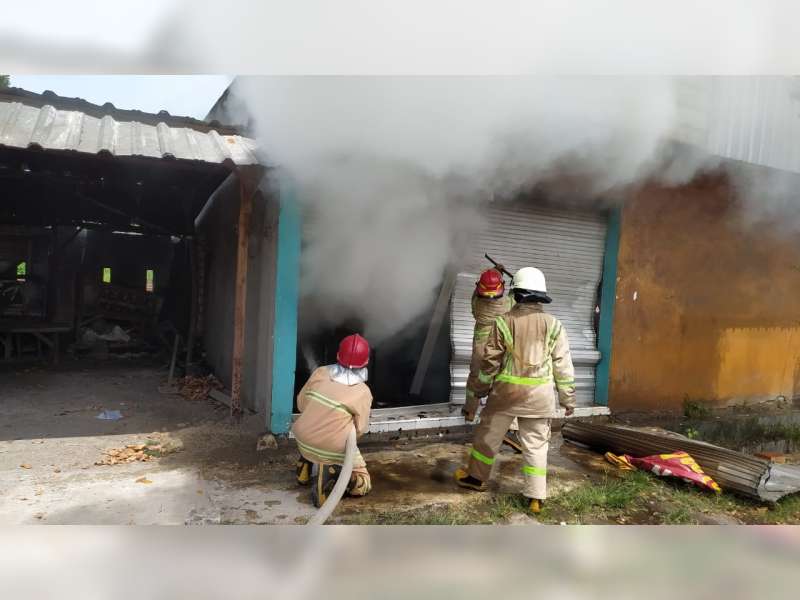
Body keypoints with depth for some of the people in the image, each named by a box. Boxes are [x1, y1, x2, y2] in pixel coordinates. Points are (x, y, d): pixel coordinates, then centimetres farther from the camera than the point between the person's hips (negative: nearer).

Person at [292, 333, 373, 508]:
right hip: (334, 451, -5)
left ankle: (306, 466, 22)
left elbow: (301, 404, 7)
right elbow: (360, 429, -3)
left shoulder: (320, 373, -3)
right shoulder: (363, 392, -11)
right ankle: (329, 475, -11)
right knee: (363, 484, 14)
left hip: (304, 443, 5)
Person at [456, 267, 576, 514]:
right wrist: (568, 398, 10)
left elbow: (489, 362, -4)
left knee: (488, 435, 17)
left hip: (507, 390, -1)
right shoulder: (553, 324, -2)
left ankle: (476, 477, 34)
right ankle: (536, 496, 15)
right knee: (536, 444, 12)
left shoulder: (503, 322, -8)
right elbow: (563, 365, 1)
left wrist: (477, 392, 8)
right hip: (539, 394, 2)